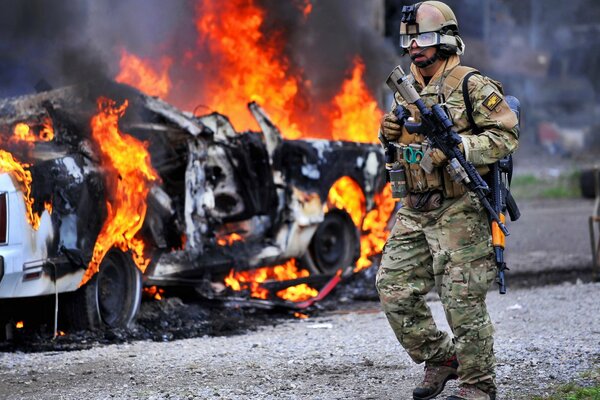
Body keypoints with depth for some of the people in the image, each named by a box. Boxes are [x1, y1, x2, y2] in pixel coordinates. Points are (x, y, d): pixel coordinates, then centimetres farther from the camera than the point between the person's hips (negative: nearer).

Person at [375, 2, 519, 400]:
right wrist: (389, 132, 2)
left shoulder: (472, 86, -8)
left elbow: (506, 135, -11)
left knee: (463, 300, -5)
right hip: (414, 210, 7)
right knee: (395, 291, 4)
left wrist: (457, 147, -22)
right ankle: (440, 358, 22)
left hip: (460, 210, -7)